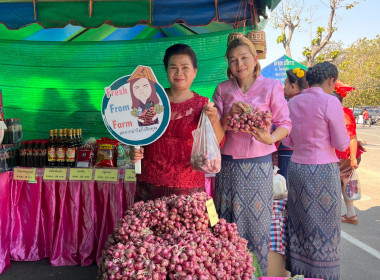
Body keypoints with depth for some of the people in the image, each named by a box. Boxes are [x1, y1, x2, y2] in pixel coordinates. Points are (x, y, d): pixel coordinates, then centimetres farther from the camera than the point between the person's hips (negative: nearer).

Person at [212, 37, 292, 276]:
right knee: (228, 222, 9)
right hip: (229, 164, 2)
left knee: (257, 220, 6)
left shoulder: (271, 86, -1)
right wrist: (230, 113, -16)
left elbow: (285, 123, -2)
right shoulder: (223, 89, 6)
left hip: (258, 165, -2)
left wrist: (270, 138, -22)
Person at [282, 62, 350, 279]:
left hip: (297, 168, 6)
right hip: (323, 170, -5)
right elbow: (341, 144, -8)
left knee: (300, 224, 15)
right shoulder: (330, 102, -11)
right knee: (325, 226, 7)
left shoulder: (293, 103, 6)